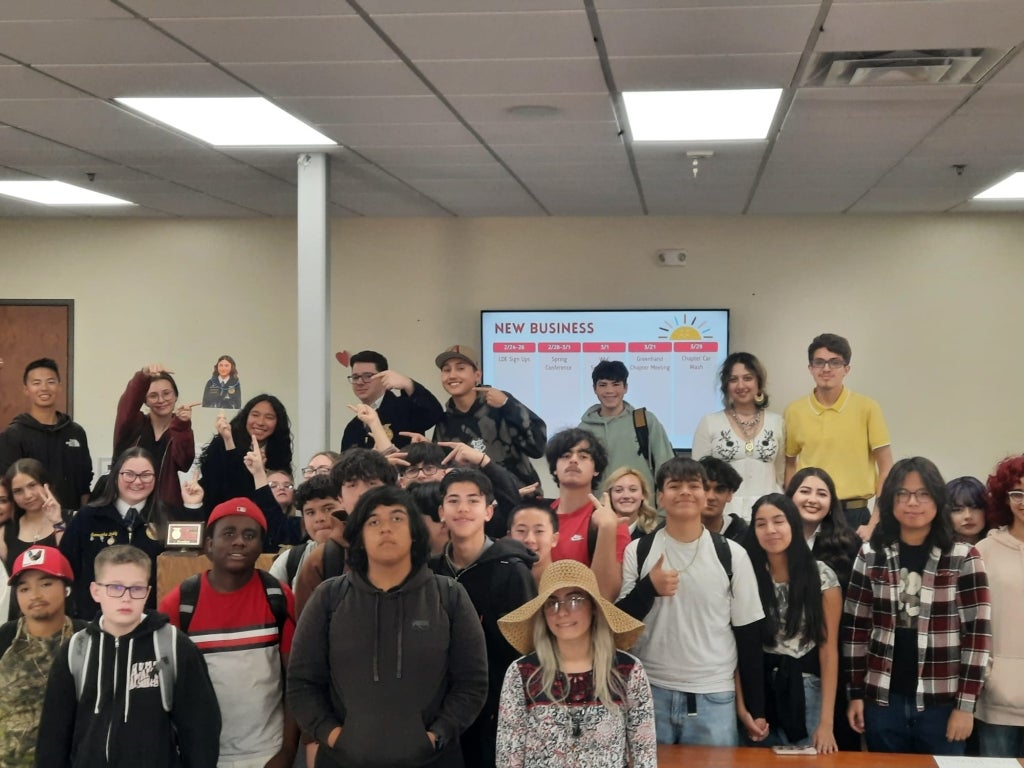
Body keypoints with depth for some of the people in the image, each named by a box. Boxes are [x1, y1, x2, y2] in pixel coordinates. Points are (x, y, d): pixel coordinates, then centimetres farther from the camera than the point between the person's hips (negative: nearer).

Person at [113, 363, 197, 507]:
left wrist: (182, 425, -29)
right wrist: (144, 375, -37)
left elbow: (184, 464, -14)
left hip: (167, 507, 0)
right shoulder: (134, 424, 5)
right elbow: (127, 404, -17)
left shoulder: (180, 429, 5)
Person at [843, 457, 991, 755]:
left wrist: (966, 704, -9)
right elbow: (855, 627, 5)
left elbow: (978, 632, -5)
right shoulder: (871, 555, 3)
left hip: (941, 703, -2)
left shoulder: (963, 558, -3)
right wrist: (856, 694, 2)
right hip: (883, 700, 2)